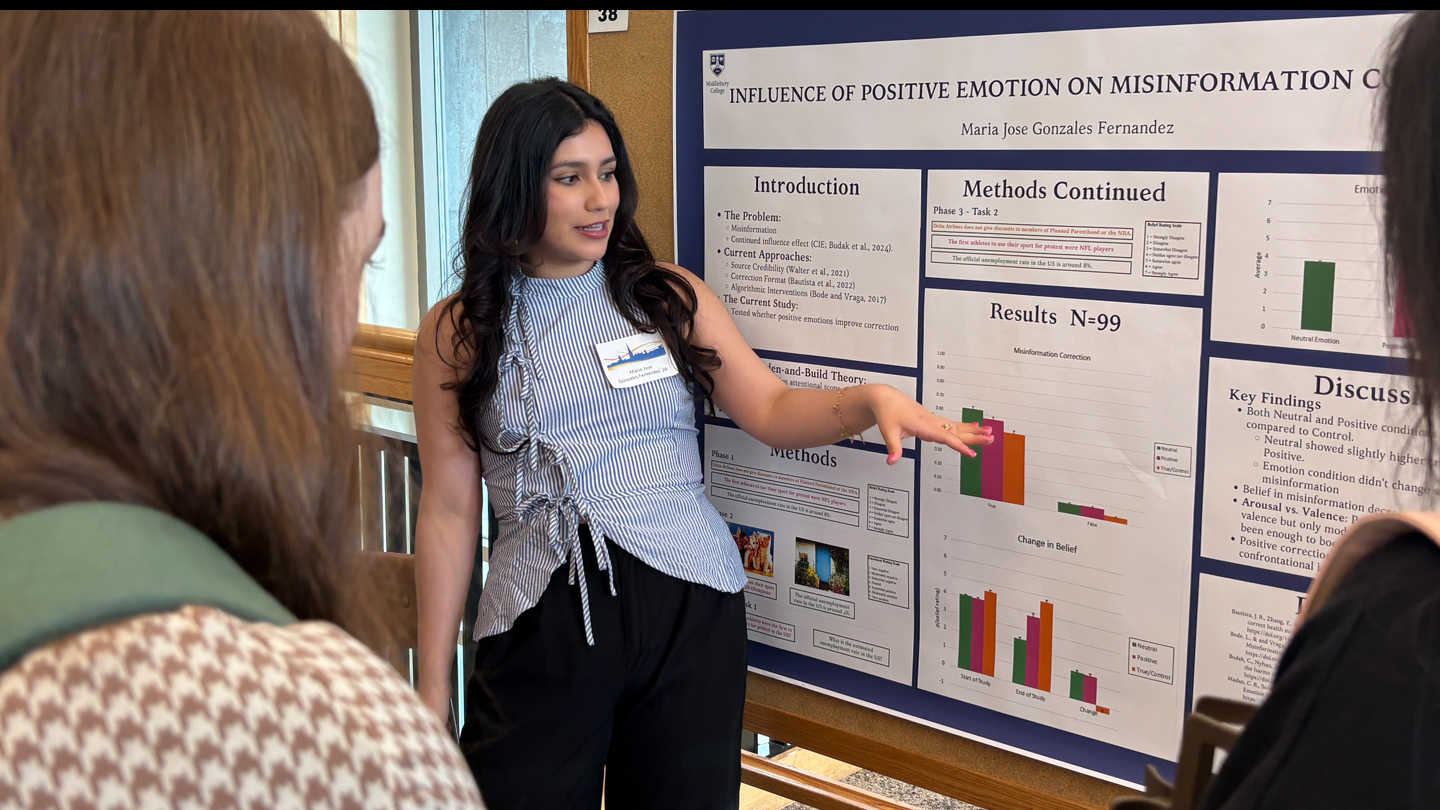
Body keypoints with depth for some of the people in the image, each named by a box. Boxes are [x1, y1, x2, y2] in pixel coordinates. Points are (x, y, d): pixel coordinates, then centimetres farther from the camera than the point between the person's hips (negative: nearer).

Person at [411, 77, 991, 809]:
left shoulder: (670, 298, 7)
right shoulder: (457, 335, 2)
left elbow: (772, 411, 3)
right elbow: (449, 510, 2)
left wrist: (872, 400, -18)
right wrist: (432, 684, 2)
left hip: (690, 608, 2)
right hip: (540, 619, -1)